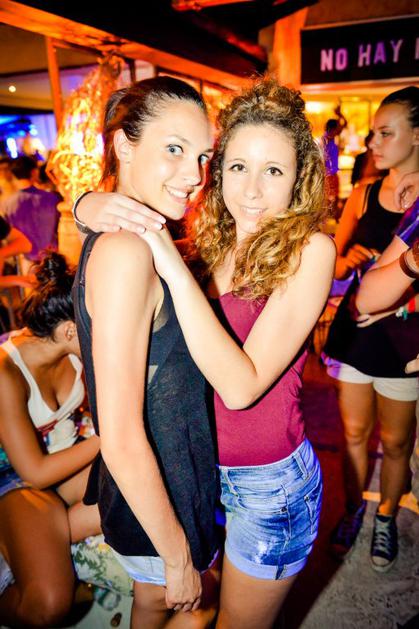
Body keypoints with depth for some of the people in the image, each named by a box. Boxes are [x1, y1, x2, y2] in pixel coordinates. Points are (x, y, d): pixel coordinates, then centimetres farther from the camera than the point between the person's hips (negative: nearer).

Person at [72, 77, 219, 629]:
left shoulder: (125, 238, -1)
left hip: (151, 483, 8)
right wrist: (179, 556, -17)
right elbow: (122, 443, -29)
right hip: (154, 500, -8)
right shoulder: (126, 250, -30)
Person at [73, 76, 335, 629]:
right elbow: (91, 200, 1)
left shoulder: (310, 248, -19)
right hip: (197, 463, 5)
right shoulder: (206, 234, -5)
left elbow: (240, 385, -27)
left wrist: (175, 269, -32)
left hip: (267, 480, -4)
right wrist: (93, 205, -22)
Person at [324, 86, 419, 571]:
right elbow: (333, 262, 9)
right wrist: (350, 260, -12)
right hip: (353, 330, 3)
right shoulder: (364, 194, 4)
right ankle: (353, 508, 40)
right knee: (353, 431, 16)